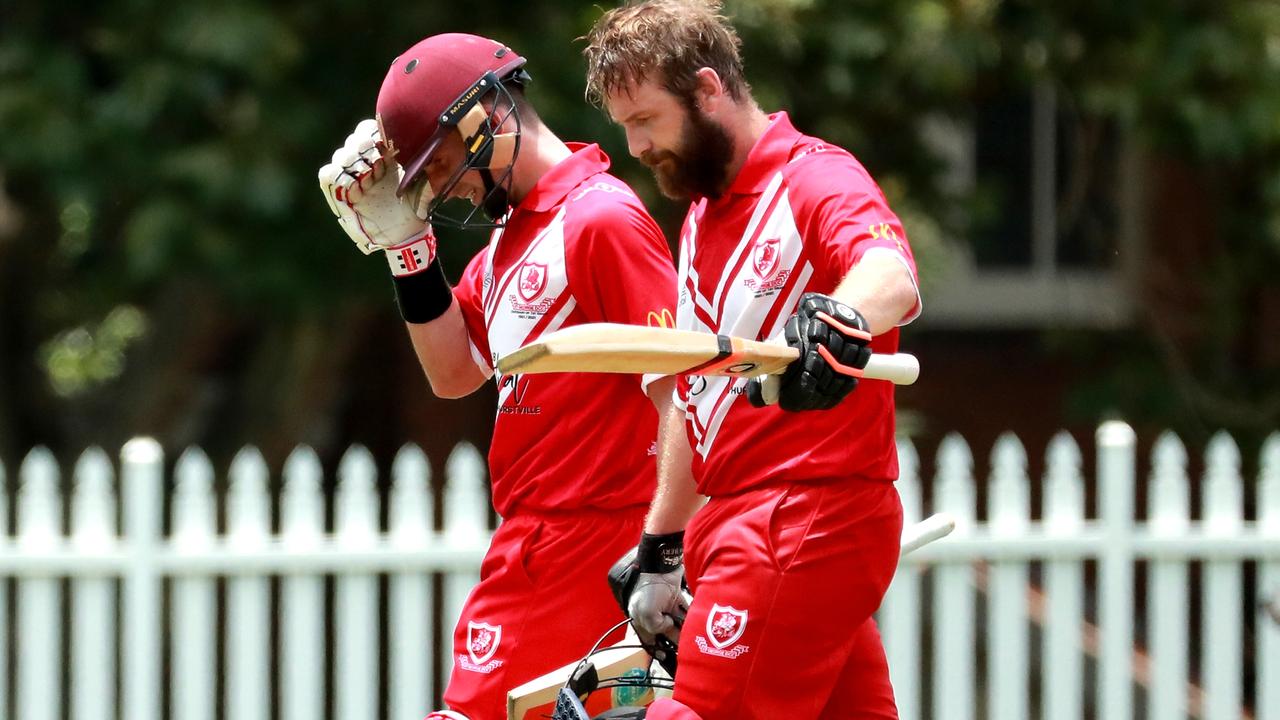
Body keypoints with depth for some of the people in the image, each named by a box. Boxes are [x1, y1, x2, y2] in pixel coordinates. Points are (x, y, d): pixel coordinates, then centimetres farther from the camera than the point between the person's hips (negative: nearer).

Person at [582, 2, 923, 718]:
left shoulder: (816, 178, -8)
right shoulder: (702, 217, 21)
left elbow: (893, 279, -31)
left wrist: (842, 320, -53)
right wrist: (660, 554, 24)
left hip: (808, 517, -9)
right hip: (740, 520, 9)